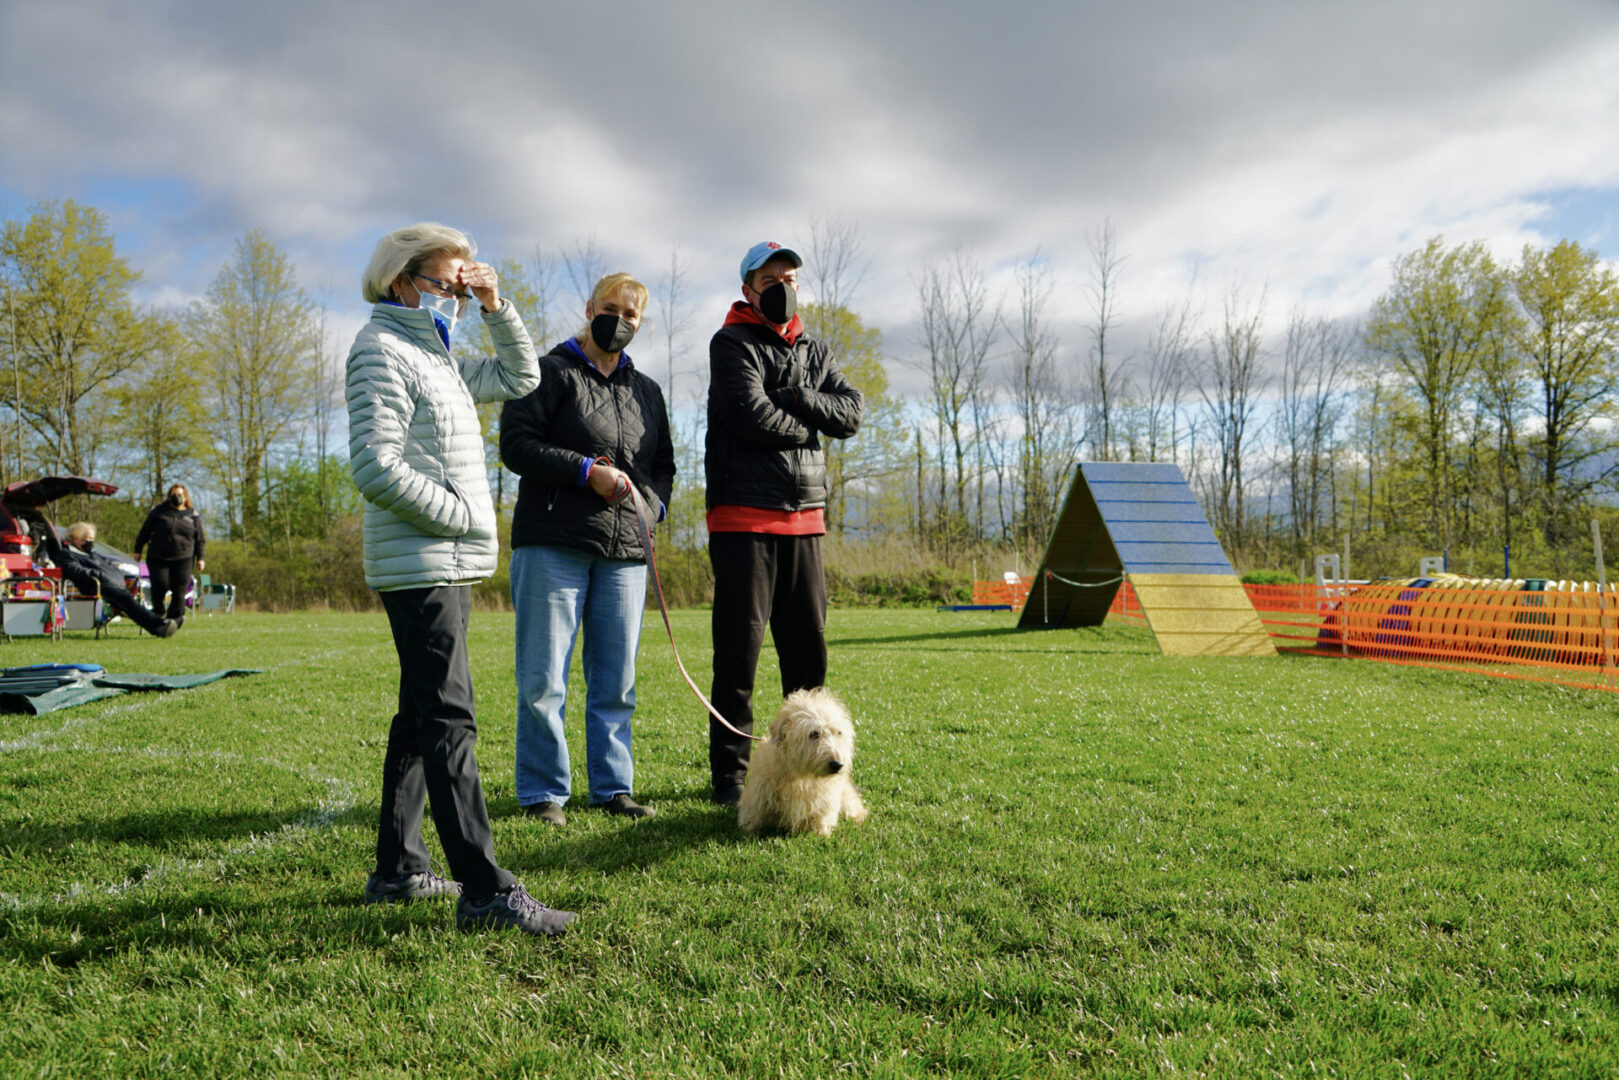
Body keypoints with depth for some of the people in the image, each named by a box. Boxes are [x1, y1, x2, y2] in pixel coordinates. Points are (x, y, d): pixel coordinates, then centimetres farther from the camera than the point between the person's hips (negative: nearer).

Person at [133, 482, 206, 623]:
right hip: (158, 557, 0)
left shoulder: (193, 515, 8)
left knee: (179, 590, -4)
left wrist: (200, 558, 7)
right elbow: (145, 531, 11)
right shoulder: (159, 511, 8)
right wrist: (138, 550, 8)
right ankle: (157, 611, 16)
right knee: (160, 584, -11)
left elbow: (200, 539, 12)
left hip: (183, 559, 0)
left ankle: (175, 617, 10)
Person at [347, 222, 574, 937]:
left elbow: (520, 378, 27)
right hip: (420, 564, -10)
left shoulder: (435, 355, 19)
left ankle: (397, 869, 21)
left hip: (447, 565, 10)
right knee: (449, 719, -12)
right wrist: (460, 515, -12)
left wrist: (497, 307, 15)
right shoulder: (382, 350, -8)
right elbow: (376, 467, -18)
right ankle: (485, 890, -12)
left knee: (421, 717, 13)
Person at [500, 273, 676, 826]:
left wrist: (649, 505, 7)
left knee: (617, 680, 7)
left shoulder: (646, 391, 20)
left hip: (625, 551, 5)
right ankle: (543, 792, 8)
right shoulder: (551, 374, 3)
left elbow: (664, 465, 27)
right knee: (544, 680, -3)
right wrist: (586, 471, -14)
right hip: (553, 545, -5)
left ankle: (612, 787, 16)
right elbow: (515, 445, -7)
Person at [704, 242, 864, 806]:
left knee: (809, 650, 8)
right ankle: (730, 775, 4)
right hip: (743, 518, -6)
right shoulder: (732, 344, 0)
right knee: (740, 648, -5)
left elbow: (852, 412, 5)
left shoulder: (814, 352, 20)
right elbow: (751, 415, -16)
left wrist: (796, 398, -9)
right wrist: (808, 427, -1)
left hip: (804, 518, 6)